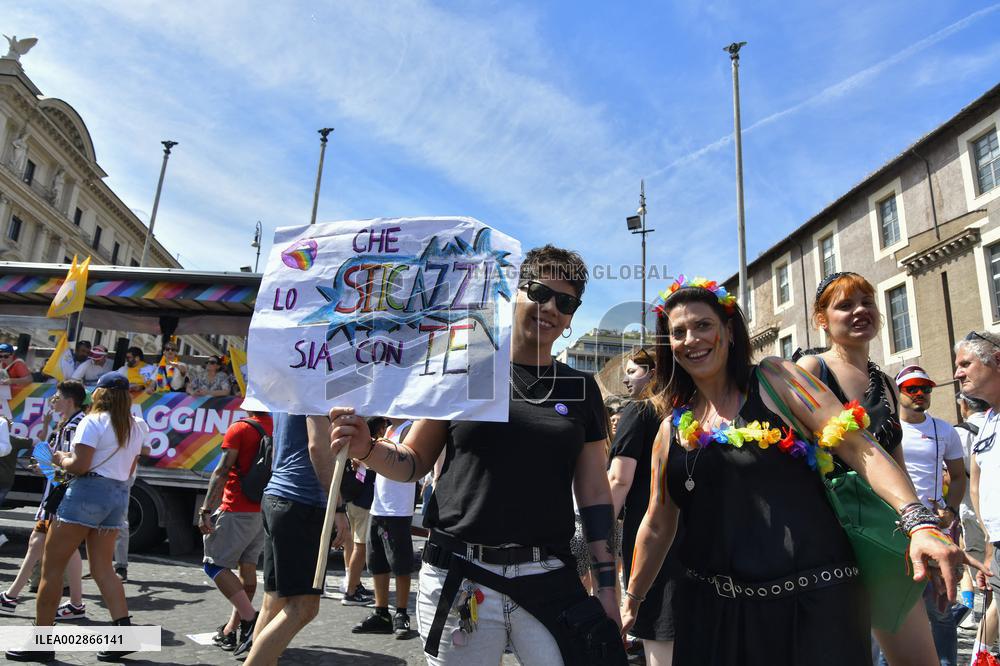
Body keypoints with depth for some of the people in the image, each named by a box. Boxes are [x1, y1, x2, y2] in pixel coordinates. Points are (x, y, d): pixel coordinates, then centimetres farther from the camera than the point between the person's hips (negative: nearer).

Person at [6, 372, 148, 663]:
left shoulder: (93, 422, -9)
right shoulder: (136, 427, 13)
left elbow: (80, 465, -15)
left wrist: (61, 459, 3)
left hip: (88, 491, -7)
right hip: (120, 494, 7)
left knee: (51, 566, 4)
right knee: (102, 567, 10)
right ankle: (125, 631, 2)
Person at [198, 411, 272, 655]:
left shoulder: (240, 428, -11)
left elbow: (221, 472, -16)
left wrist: (205, 509, -15)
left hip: (237, 512, -7)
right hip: (264, 512, 7)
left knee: (214, 564, 1)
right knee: (248, 566, 11)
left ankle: (250, 619, -10)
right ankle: (231, 629, 19)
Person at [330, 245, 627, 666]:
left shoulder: (581, 390, 7)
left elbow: (594, 493, 8)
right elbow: (415, 461, 8)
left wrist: (607, 585, 4)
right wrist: (367, 449, -12)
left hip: (551, 582, 2)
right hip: (459, 579, -1)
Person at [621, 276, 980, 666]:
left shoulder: (774, 380, -1)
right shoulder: (673, 429, 7)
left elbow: (855, 446, -10)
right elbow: (658, 525, 13)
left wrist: (919, 522, -23)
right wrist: (631, 602, 17)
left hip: (814, 599, -2)